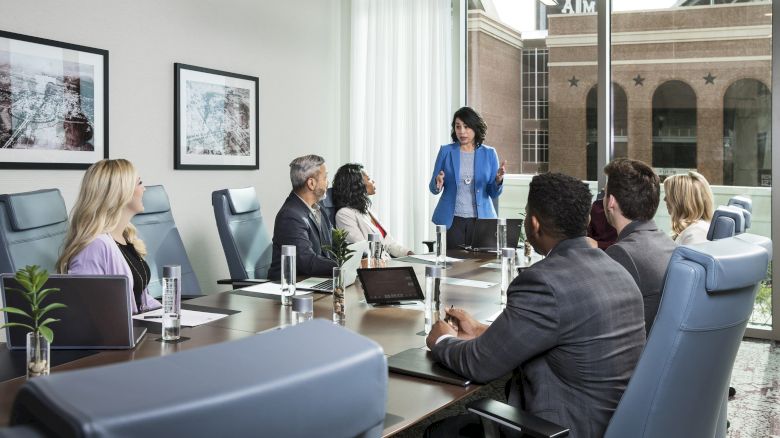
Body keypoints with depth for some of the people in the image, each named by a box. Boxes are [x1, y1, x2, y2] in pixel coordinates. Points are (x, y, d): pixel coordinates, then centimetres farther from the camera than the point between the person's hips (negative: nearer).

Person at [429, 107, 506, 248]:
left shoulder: (489, 153, 3)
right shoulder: (446, 151, 2)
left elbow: (494, 193, 3)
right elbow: (433, 188, 5)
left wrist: (498, 179, -17)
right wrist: (438, 185, -17)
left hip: (481, 219, 1)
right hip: (451, 220, 0)